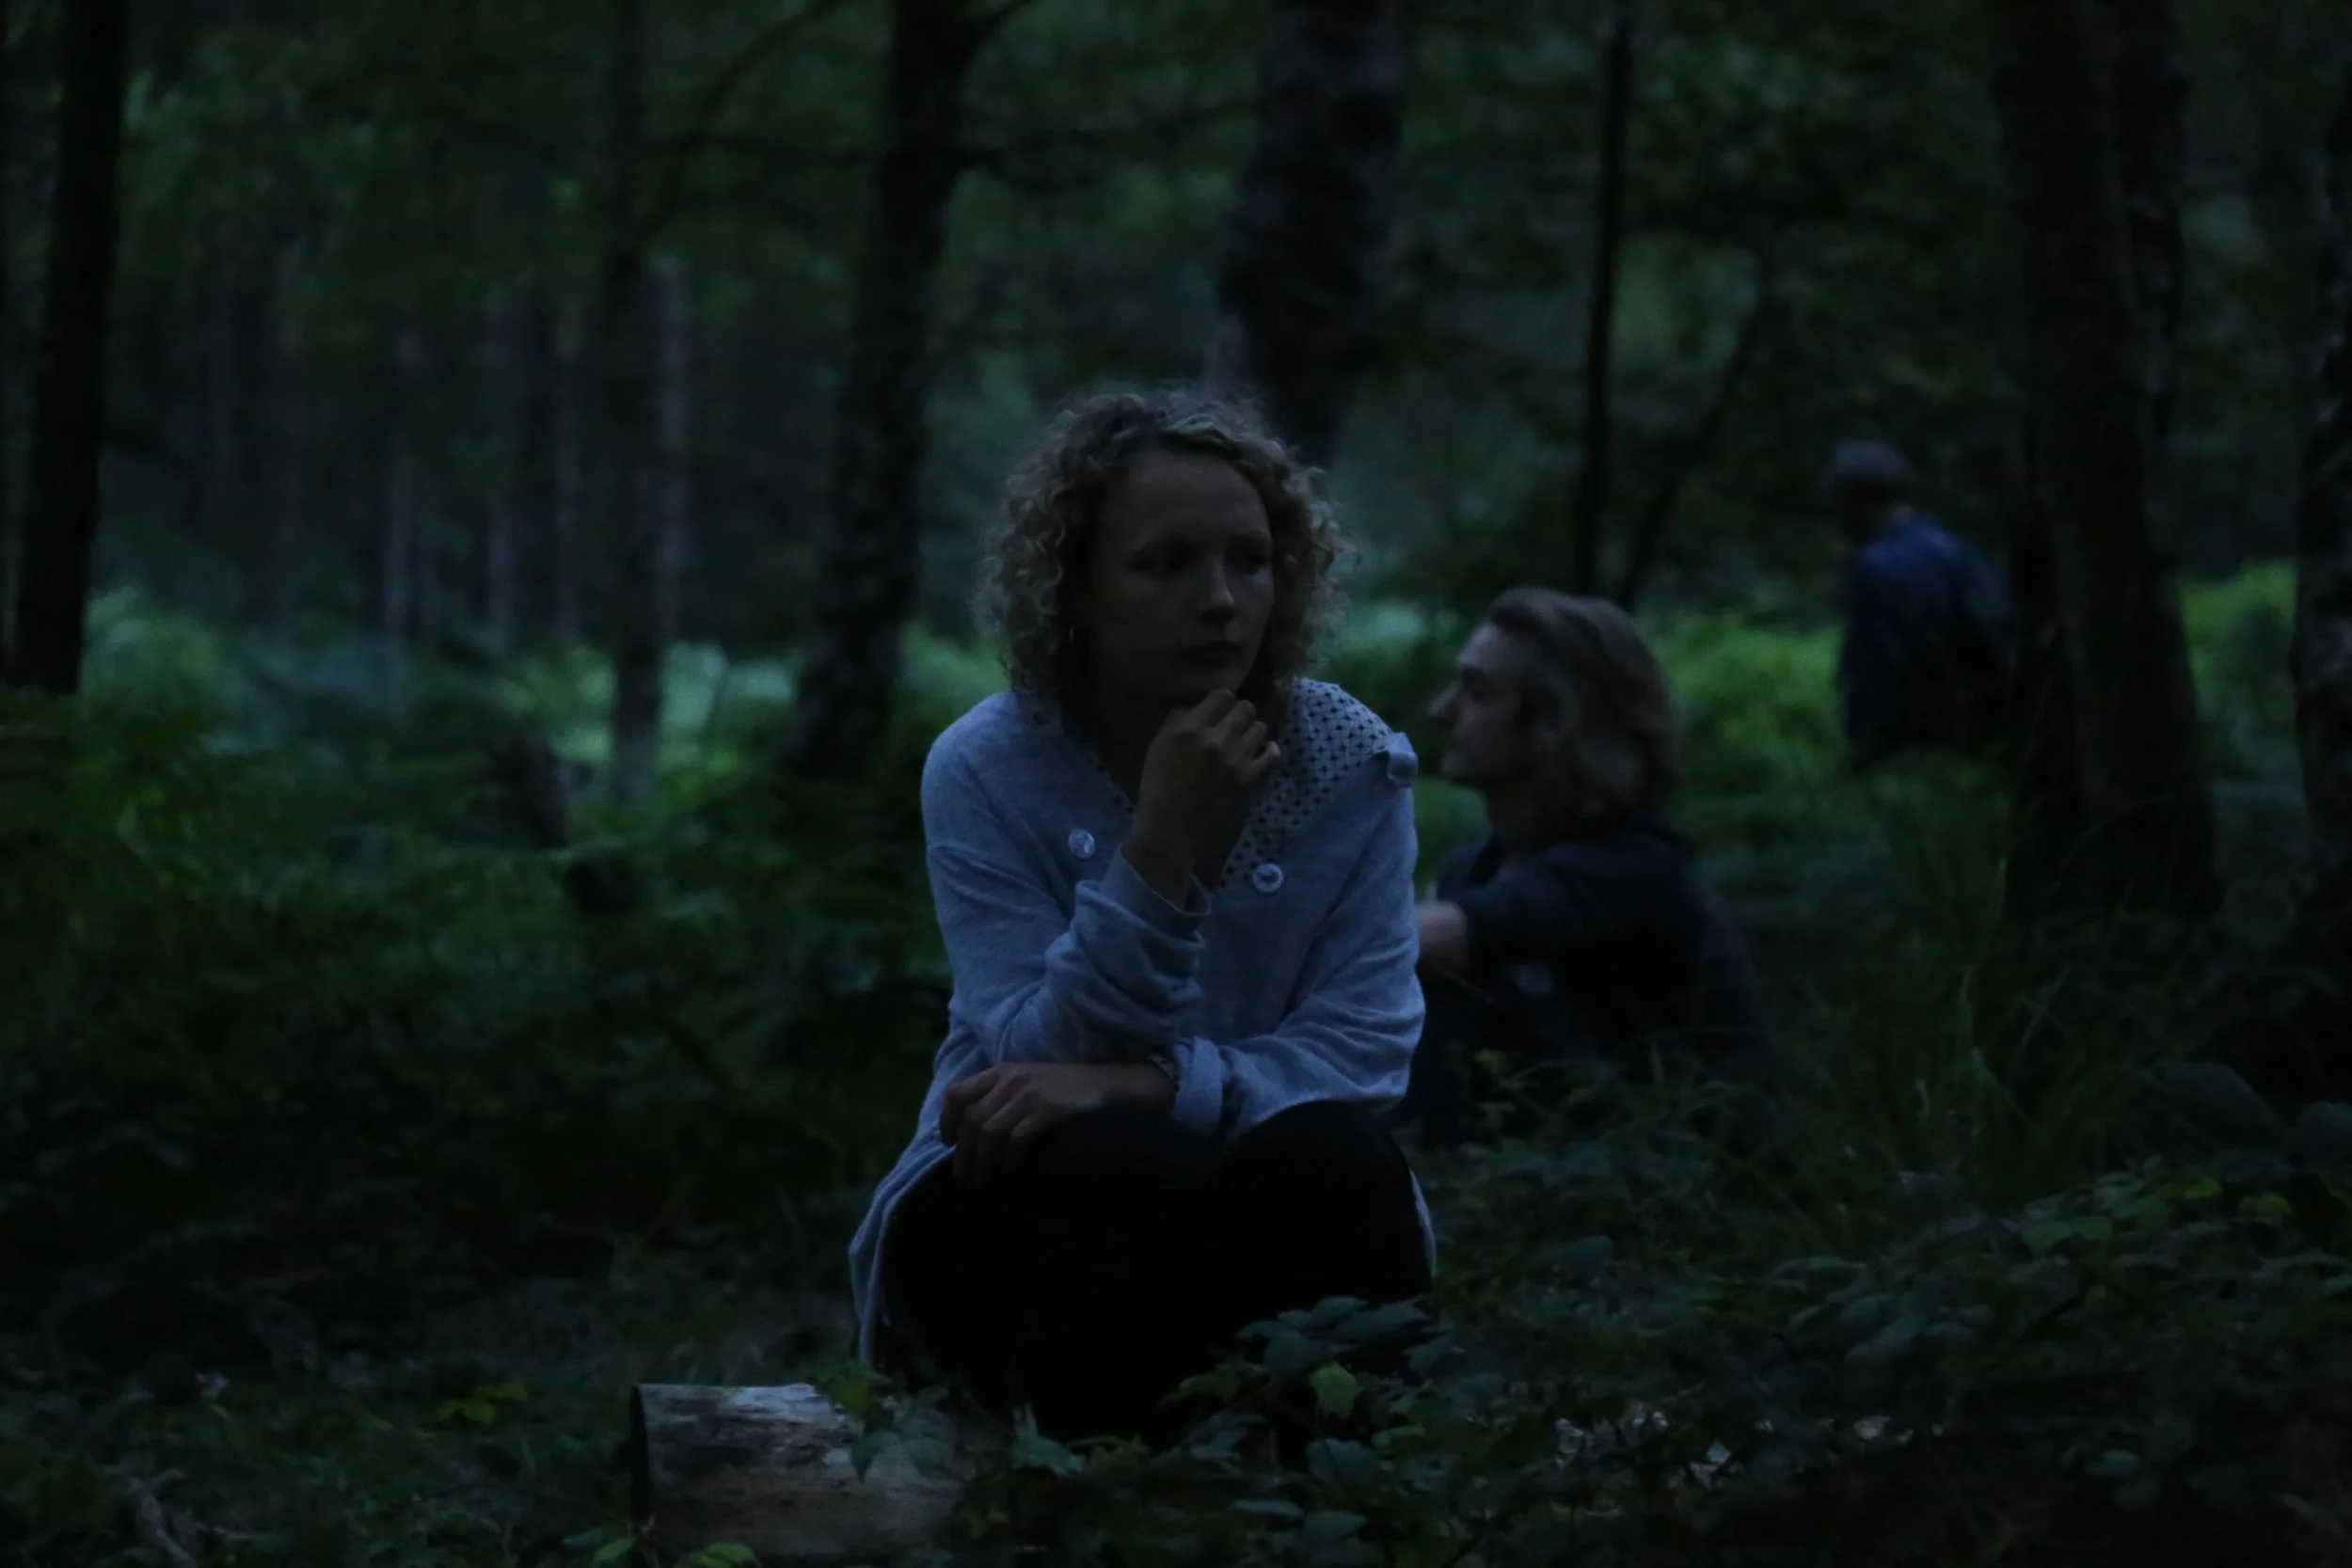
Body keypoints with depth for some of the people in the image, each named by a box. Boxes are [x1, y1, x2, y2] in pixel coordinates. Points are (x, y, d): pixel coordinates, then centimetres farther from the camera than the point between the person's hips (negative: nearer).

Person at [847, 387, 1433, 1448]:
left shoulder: (1354, 765, -6)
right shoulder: (986, 771, -10)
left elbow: (1360, 1048, -15)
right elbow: (1045, 1057, -19)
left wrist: (1143, 1084, -32)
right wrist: (1158, 849, -32)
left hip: (1270, 1225, 1)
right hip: (1018, 1209, -1)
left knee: (1331, 1151, -30)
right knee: (1127, 1159, -33)